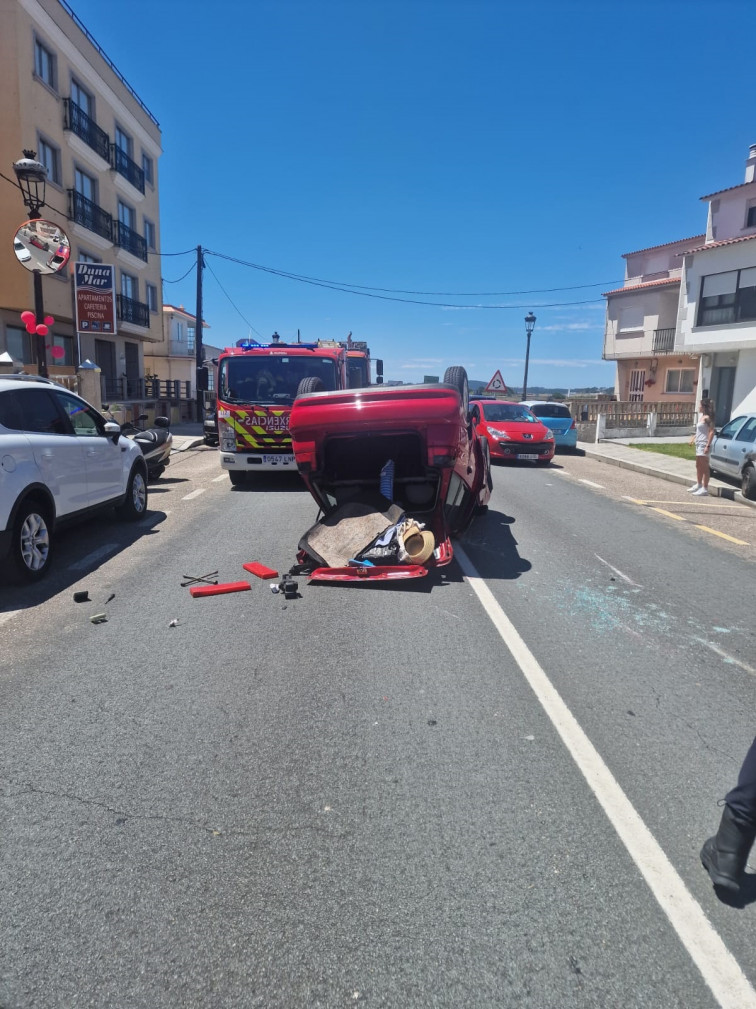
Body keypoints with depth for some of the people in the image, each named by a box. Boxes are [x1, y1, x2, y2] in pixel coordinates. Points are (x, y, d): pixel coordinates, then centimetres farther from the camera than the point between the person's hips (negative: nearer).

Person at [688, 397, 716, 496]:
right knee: (698, 466, 19)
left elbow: (712, 432, -20)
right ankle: (698, 485, 31)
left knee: (704, 467, -6)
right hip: (699, 444, 10)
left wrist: (708, 446, -24)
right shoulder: (701, 416, 13)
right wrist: (693, 439, 22)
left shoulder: (707, 418, -15)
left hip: (704, 445, -10)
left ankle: (705, 488, -4)